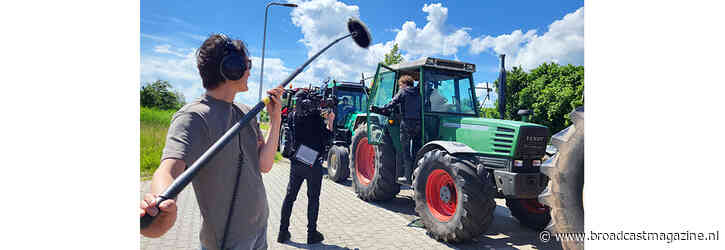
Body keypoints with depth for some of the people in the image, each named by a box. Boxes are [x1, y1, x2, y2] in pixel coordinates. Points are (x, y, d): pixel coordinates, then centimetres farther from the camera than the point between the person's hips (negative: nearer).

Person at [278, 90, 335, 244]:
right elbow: (325, 139, -8)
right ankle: (312, 234, 14)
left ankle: (283, 232, 21)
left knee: (289, 196, 14)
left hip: (295, 163, 4)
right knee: (313, 198, 7)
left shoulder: (292, 116, 4)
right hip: (313, 164, -4)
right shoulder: (315, 116, -9)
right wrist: (330, 121, 5)